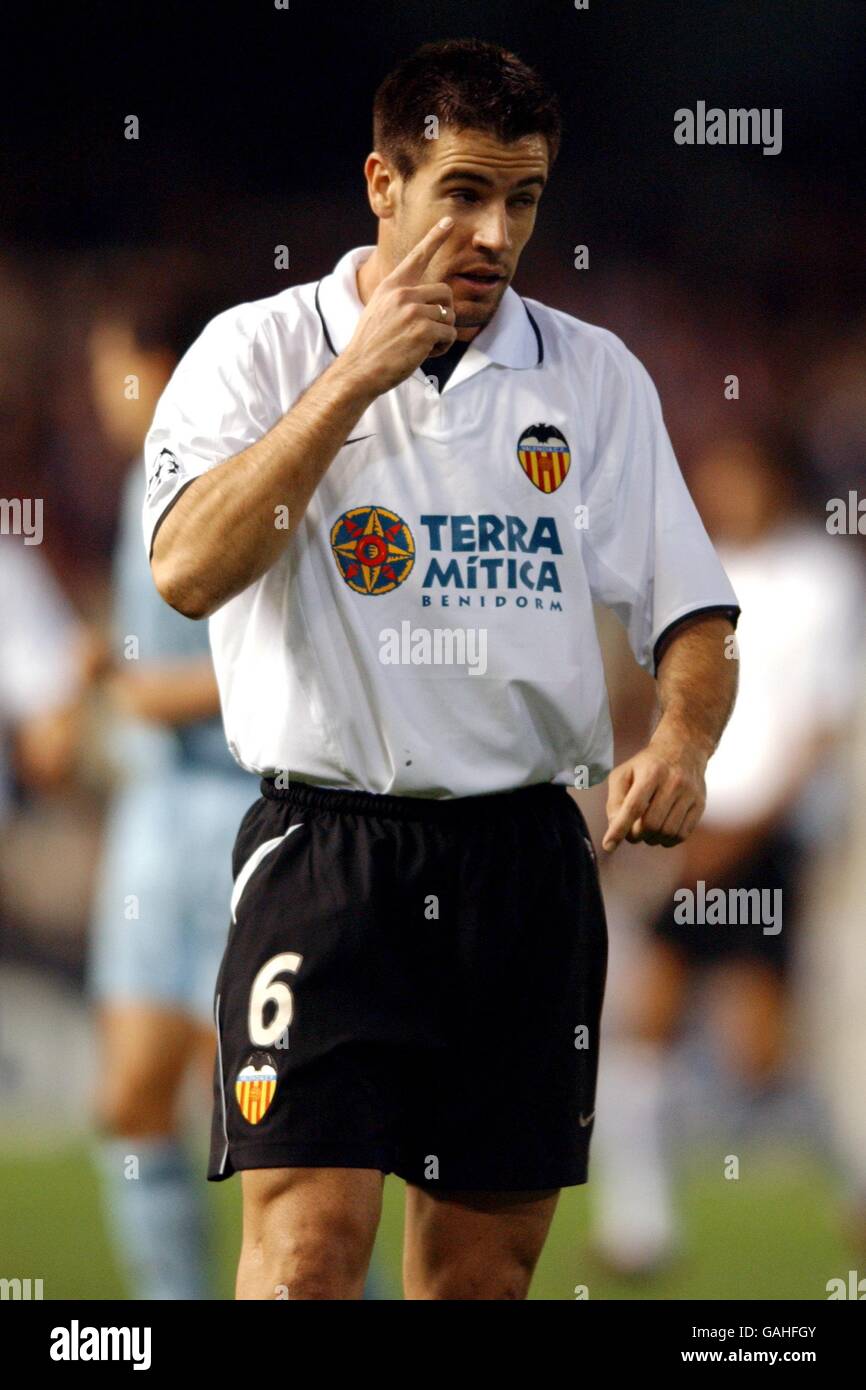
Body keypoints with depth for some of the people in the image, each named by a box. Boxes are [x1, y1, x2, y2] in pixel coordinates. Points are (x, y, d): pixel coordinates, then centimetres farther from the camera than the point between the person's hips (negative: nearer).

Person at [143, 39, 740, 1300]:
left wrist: (682, 743, -11)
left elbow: (690, 610, 11)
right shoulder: (258, 351, 0)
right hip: (327, 849, -3)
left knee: (486, 1262, 5)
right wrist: (357, 378, -16)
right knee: (308, 1239, -16)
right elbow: (188, 571, -15)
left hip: (530, 857, 4)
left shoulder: (596, 377, 9)